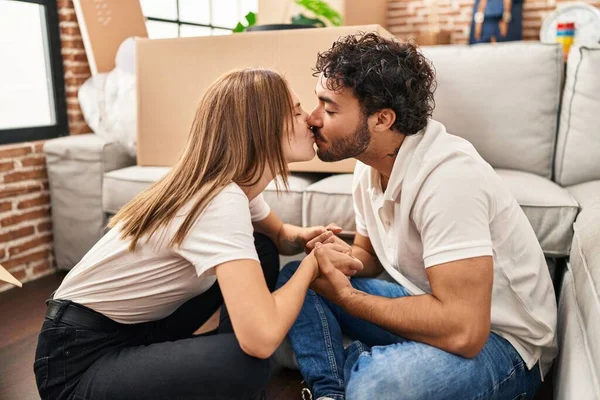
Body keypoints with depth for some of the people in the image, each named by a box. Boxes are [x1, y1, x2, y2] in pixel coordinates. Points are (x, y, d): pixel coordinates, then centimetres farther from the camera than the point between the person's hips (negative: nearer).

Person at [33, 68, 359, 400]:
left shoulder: (237, 184, -2)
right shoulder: (222, 200, -28)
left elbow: (279, 236, 16)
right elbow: (261, 338, -36)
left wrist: (303, 237, -8)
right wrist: (312, 262, -19)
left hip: (136, 325, 9)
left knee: (261, 251, 4)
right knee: (245, 363, -30)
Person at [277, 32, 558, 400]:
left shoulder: (447, 178, -30)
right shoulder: (372, 161, -3)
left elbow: (463, 331, -33)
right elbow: (370, 254, 12)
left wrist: (345, 295, -22)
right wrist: (341, 259, -13)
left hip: (497, 339, -7)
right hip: (434, 304, 8)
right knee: (297, 277, 1)